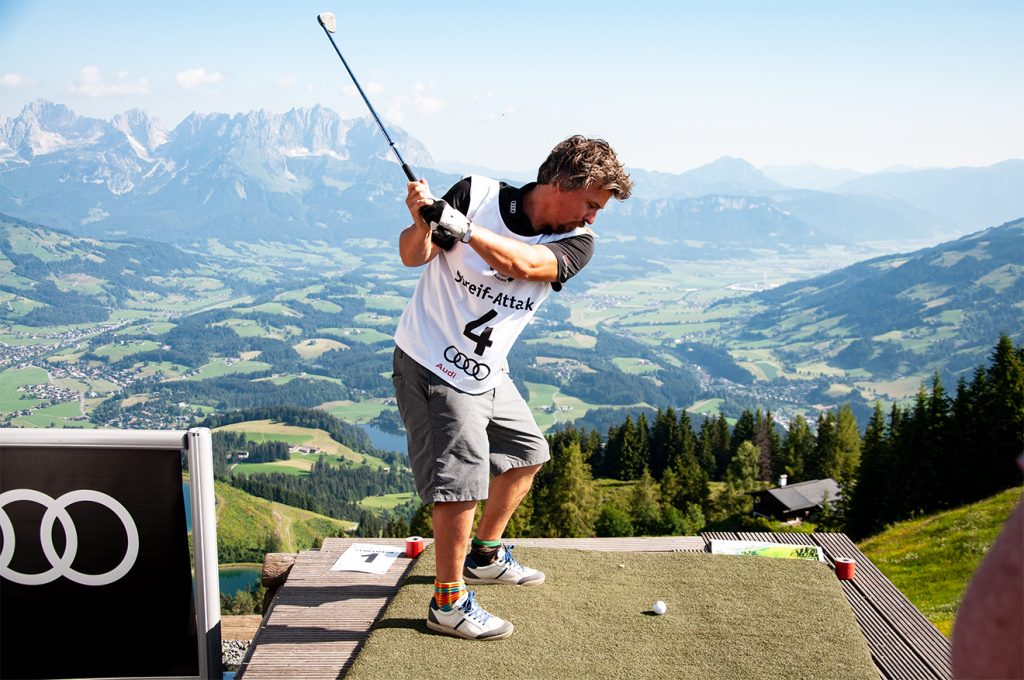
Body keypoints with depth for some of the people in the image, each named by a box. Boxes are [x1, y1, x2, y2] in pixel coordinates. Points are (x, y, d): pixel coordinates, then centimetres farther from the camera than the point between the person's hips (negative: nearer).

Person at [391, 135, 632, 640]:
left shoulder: (577, 243, -6)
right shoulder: (477, 195, -15)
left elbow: (523, 264, -26)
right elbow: (414, 256, -11)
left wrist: (460, 226, -37)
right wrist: (423, 222, -32)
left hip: (488, 373, 7)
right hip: (431, 364, -7)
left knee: (527, 454, 20)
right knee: (463, 478, -13)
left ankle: (486, 557, 41)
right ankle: (448, 603, 3)